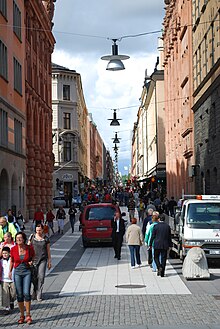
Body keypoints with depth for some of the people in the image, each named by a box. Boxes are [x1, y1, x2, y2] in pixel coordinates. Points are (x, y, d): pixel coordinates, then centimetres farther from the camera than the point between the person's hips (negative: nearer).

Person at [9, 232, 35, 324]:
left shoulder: (29, 248, -7)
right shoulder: (13, 249, -4)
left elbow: (33, 257, 12)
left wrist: (31, 262, -7)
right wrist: (10, 271, 11)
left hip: (27, 272, -1)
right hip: (17, 272, 2)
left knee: (26, 293, -12)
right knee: (19, 295, 2)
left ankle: (28, 315, 0)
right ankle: (22, 316, 14)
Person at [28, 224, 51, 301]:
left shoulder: (46, 238, 4)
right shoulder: (32, 237, 4)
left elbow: (48, 251, 9)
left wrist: (49, 261, 8)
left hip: (43, 260, 0)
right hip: (34, 259, 1)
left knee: (41, 277, -7)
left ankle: (39, 295, -1)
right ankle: (34, 293, 18)